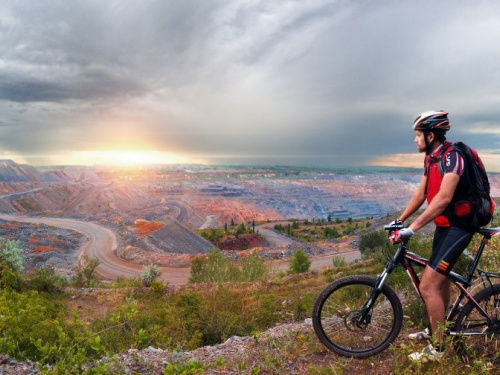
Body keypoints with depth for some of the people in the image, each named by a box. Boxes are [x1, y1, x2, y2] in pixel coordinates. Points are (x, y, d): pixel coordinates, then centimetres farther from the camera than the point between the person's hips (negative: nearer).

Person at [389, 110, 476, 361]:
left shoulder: (452, 156, -23)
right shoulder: (431, 158, 7)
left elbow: (444, 198, -33)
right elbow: (420, 194, 11)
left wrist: (412, 228, -37)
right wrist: (398, 221, 8)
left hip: (459, 226, -10)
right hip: (444, 224, 10)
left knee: (428, 286, -11)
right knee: (440, 278, 21)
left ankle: (437, 348, 4)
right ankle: (435, 330, 40)